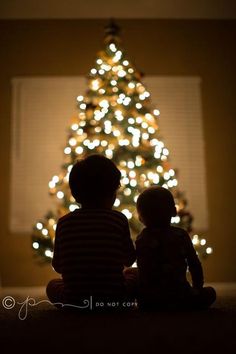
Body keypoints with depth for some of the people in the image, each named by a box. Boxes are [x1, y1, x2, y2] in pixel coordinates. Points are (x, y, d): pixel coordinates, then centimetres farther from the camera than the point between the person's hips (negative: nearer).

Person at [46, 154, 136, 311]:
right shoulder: (119, 219, -6)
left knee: (52, 285, 30)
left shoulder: (64, 223, -2)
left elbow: (58, 267, 6)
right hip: (113, 298, 0)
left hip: (74, 301, 1)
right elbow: (130, 260, 3)